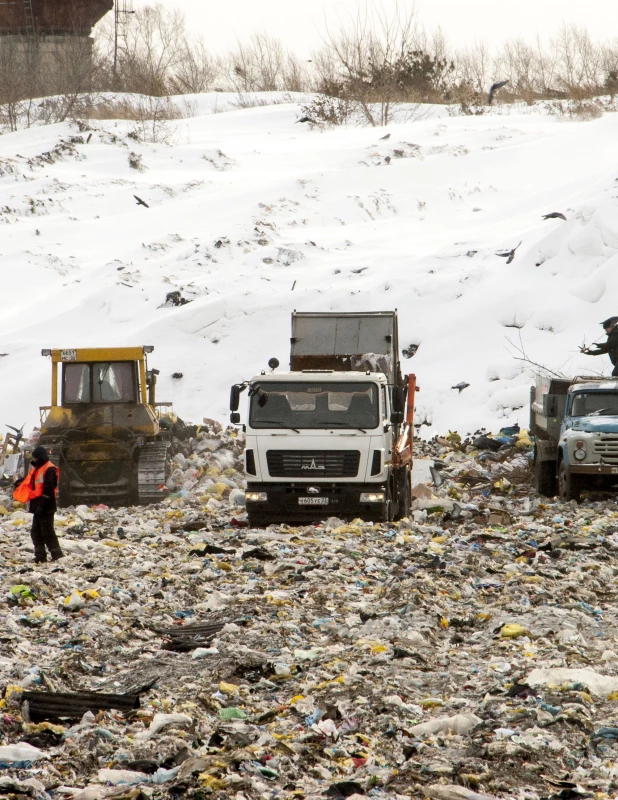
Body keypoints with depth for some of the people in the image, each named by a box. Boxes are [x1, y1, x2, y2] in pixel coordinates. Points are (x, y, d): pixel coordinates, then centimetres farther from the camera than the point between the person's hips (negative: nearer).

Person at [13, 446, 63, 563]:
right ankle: (40, 555, 14)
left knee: (47, 532, -9)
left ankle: (56, 554, -5)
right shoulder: (37, 469, 17)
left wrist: (42, 505, -24)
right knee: (36, 532, 11)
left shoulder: (50, 470, -14)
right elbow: (28, 483, 32)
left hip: (45, 508, -10)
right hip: (38, 506, 10)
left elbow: (48, 489, -20)